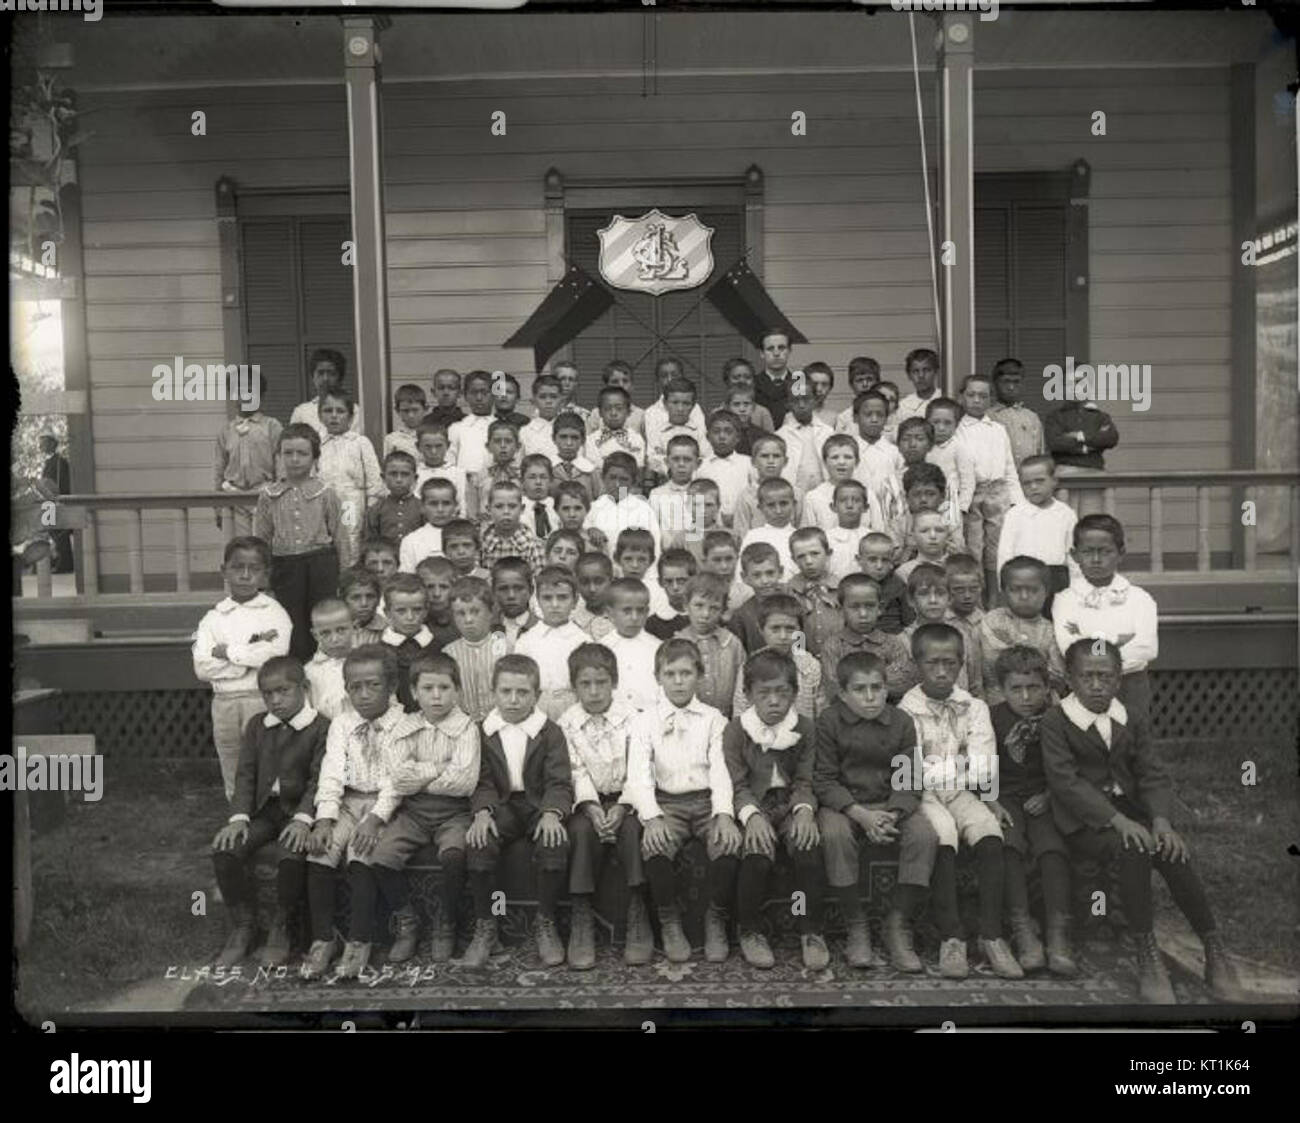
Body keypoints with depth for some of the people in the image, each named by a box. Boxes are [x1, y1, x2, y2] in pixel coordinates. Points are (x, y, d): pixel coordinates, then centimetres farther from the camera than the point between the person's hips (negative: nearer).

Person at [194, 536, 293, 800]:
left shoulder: (274, 611, 0)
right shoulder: (213, 618, 8)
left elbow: (276, 655, -16)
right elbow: (202, 669, -3)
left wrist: (228, 652, -9)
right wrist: (250, 654, -11)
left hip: (263, 698, -3)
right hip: (224, 702, 3)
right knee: (234, 784, 12)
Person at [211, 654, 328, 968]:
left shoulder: (322, 727, -5)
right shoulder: (257, 725, 13)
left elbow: (318, 779, -11)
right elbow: (246, 774, 8)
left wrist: (303, 818, -25)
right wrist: (239, 817, -7)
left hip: (299, 810, -5)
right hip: (263, 809, 5)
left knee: (291, 856, -32)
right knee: (224, 850, -20)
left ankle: (280, 928, -5)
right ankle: (242, 925, 0)